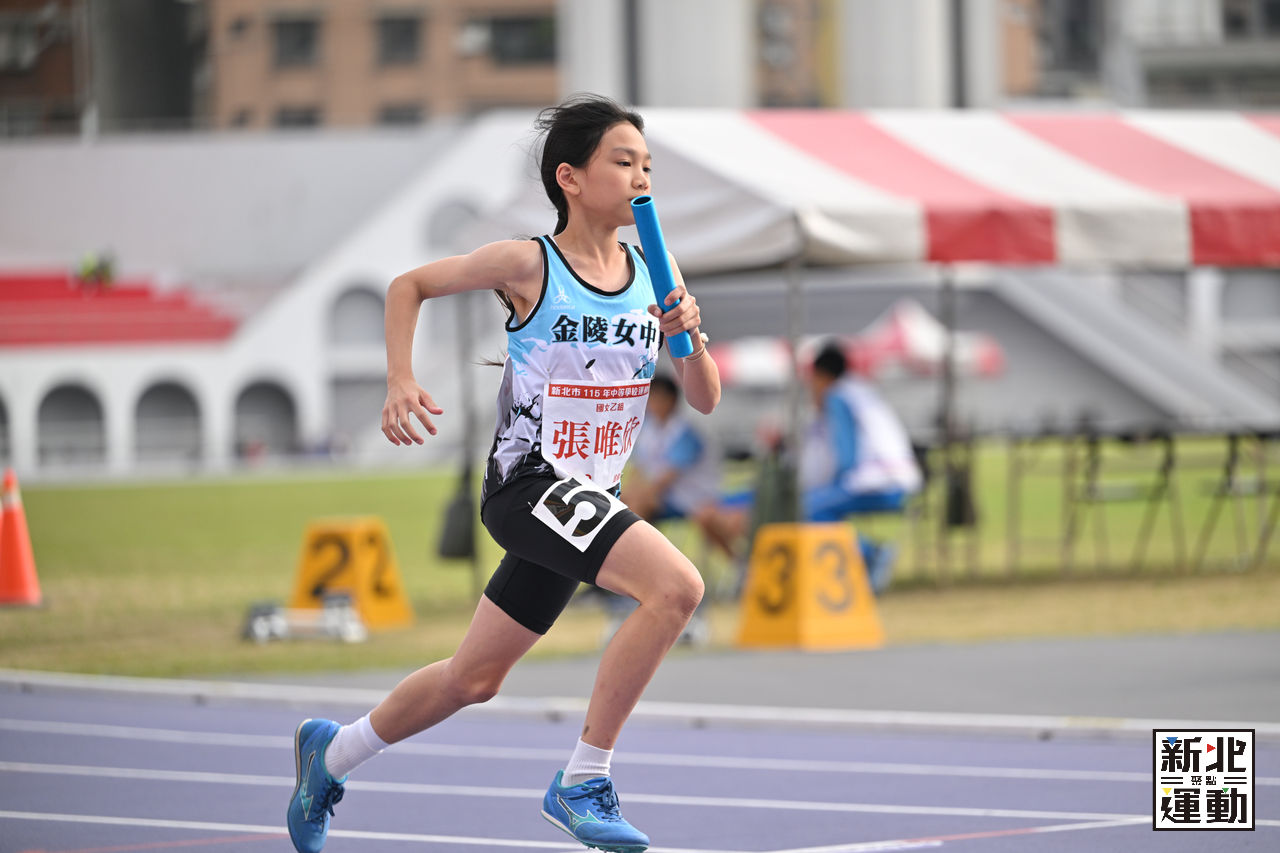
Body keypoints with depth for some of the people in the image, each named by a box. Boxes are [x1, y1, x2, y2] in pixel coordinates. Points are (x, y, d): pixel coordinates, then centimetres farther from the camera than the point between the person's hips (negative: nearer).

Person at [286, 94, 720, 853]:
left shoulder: (654, 273, 4)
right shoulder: (528, 265, -10)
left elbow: (705, 400, 5)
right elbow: (408, 285, 4)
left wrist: (692, 337, -14)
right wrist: (401, 383, -7)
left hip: (592, 499, 7)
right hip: (528, 483, -7)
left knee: (475, 678, 16)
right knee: (677, 586, -27)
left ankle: (333, 752, 39)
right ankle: (583, 783, -19)